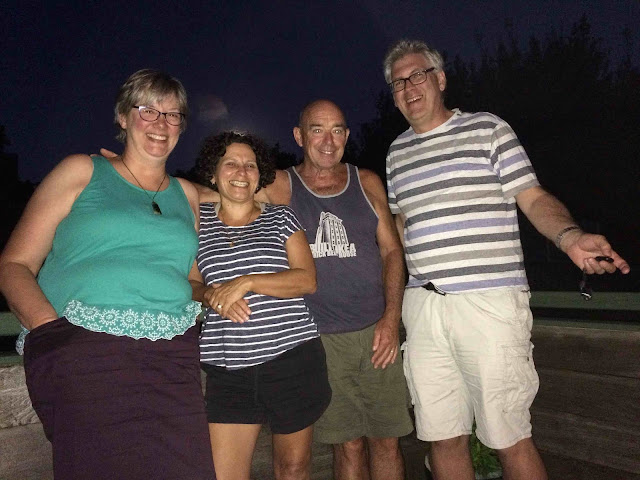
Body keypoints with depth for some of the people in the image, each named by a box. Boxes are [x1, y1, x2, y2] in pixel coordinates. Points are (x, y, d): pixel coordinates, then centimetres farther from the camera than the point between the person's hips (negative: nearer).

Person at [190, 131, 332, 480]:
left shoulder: (280, 217, 7)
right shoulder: (198, 220, 12)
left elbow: (307, 279, -3)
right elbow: (189, 283, 13)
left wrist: (246, 282, -15)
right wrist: (211, 296, -10)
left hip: (291, 358, 0)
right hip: (227, 368, 1)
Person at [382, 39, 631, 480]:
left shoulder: (487, 129, 4)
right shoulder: (397, 152, 17)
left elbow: (534, 198, 1)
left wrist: (570, 236, -19)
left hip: (489, 303, -4)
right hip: (422, 307, 5)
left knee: (510, 439, 3)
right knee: (443, 439, 11)